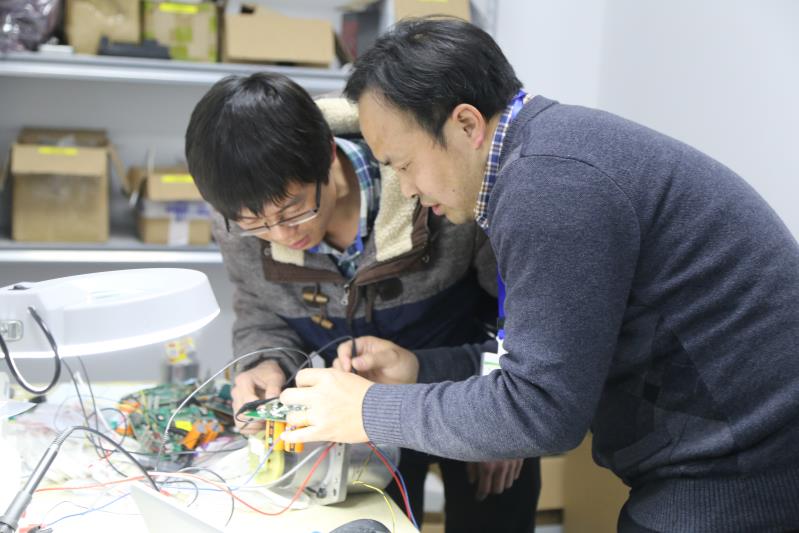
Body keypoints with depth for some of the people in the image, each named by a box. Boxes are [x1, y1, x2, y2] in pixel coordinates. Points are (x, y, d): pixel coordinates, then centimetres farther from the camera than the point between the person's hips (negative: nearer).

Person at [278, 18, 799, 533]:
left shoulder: (549, 180, -23)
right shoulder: (550, 146, 8)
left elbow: (539, 407, -22)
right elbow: (548, 344, 13)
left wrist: (370, 412, -11)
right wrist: (419, 367, 6)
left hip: (741, 480, -9)